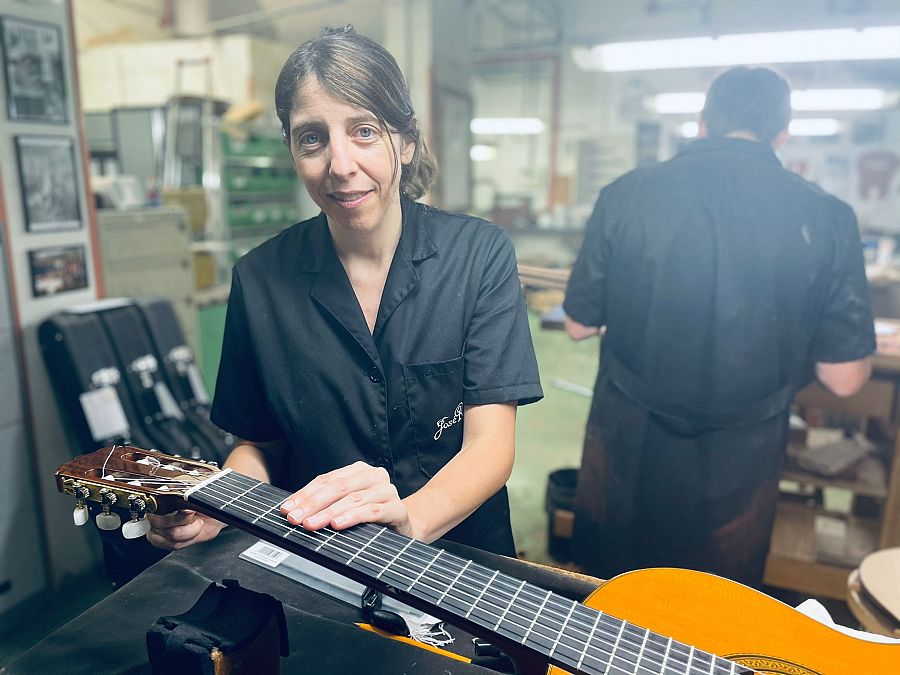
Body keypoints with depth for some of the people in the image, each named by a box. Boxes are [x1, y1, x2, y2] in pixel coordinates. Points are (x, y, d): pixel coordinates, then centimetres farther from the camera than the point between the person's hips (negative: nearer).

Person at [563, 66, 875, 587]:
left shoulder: (625, 195, -12)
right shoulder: (826, 217, -11)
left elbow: (580, 325, -3)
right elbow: (844, 378, -8)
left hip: (628, 447, 0)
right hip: (738, 464, 1)